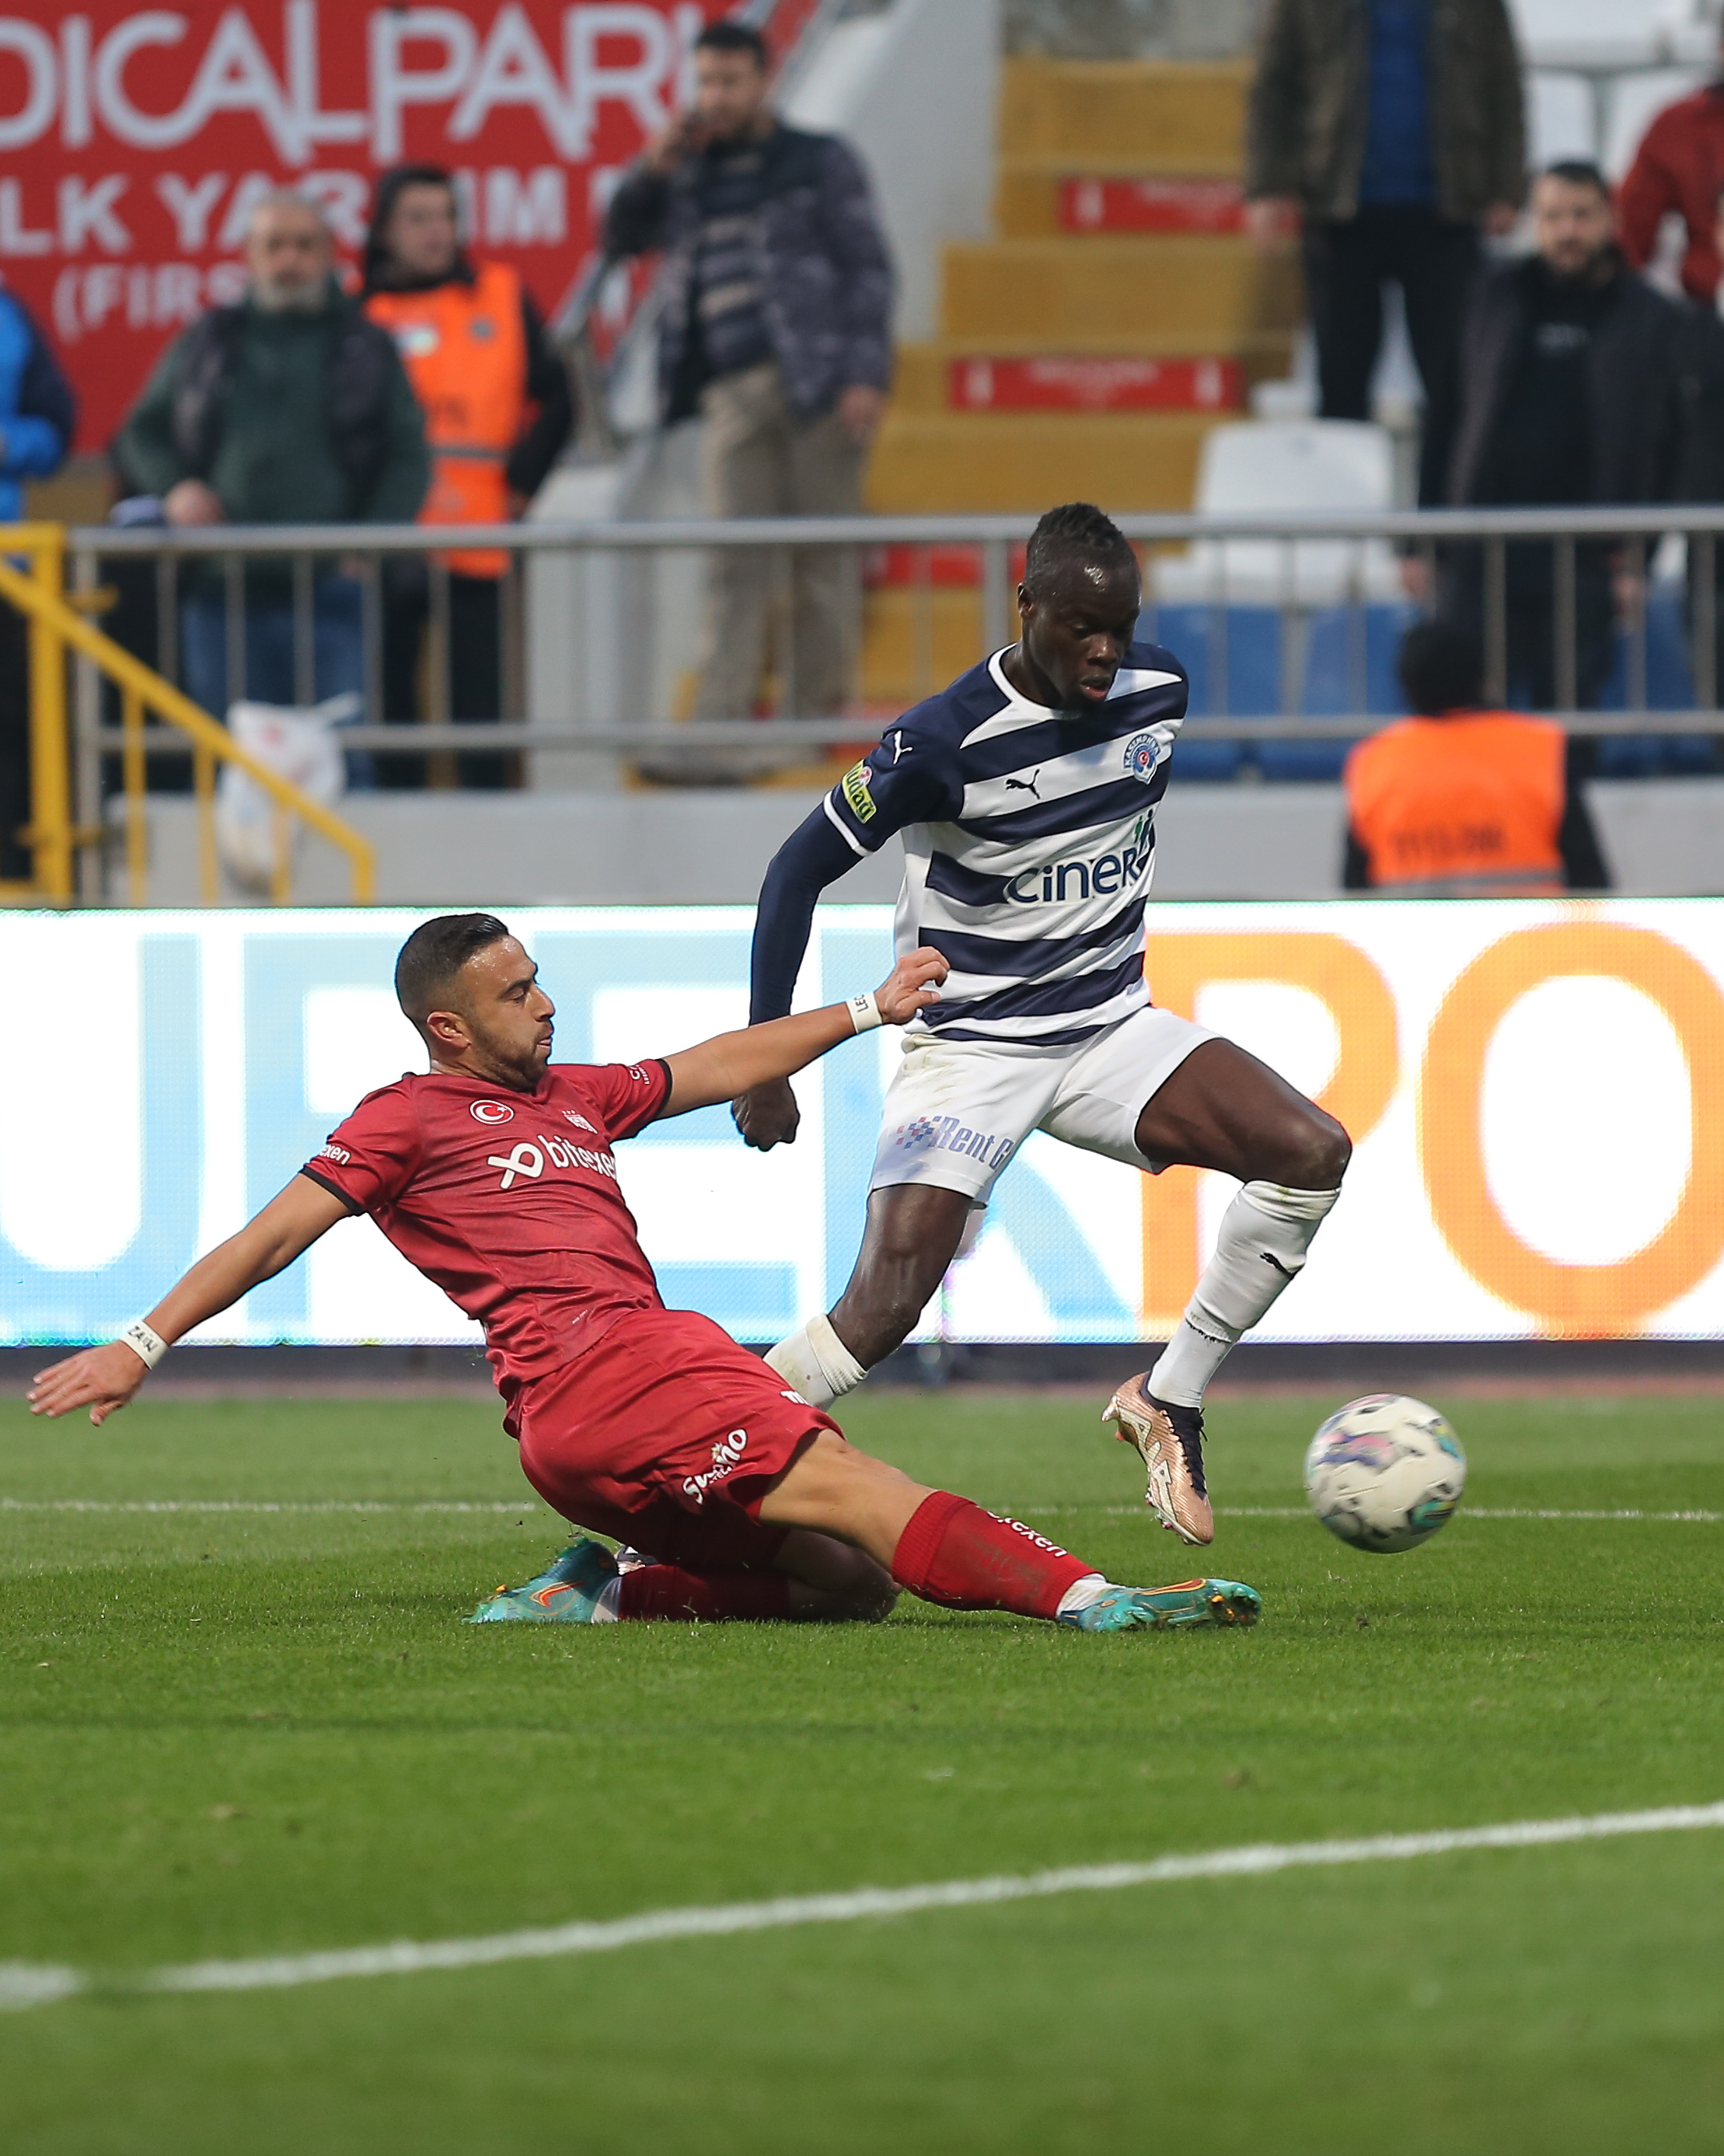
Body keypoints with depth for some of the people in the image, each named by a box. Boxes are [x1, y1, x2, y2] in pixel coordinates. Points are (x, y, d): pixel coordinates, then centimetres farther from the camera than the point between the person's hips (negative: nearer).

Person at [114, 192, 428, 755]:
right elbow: (142, 434, 19)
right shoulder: (207, 345, 14)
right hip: (224, 592, 2)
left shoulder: (365, 348, 9)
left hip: (332, 588, -2)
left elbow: (409, 456, 6)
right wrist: (172, 487, -2)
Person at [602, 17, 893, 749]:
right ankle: (722, 713, -11)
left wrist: (866, 375, -10)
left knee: (825, 555, -2)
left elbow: (867, 268, 2)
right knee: (735, 562, -5)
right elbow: (621, 237, 21)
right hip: (732, 389, 3)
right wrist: (654, 168, 4)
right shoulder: (692, 175, 18)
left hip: (818, 383, -3)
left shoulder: (820, 162, 6)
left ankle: (816, 710, 3)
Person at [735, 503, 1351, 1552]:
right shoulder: (948, 739, -20)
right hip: (970, 1047, -5)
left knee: (1313, 1149, -16)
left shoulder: (1161, 689, -3)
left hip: (1112, 1027, 5)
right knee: (886, 1303, -20)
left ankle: (1172, 1400, -4)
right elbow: (800, 870, -11)